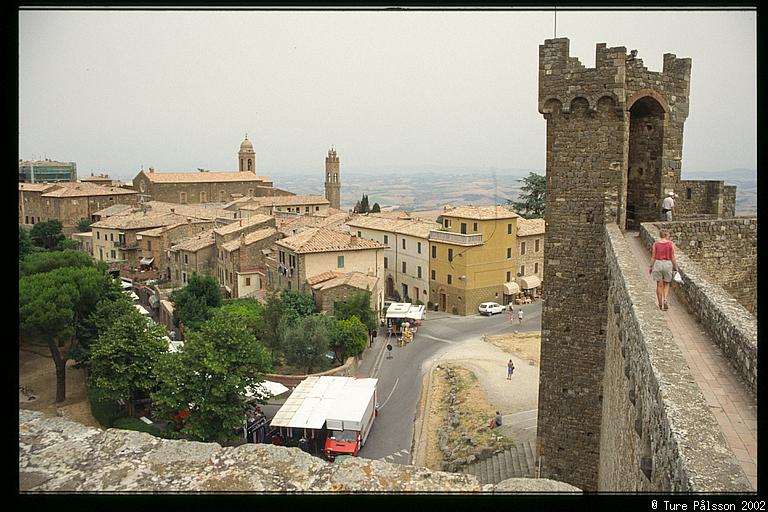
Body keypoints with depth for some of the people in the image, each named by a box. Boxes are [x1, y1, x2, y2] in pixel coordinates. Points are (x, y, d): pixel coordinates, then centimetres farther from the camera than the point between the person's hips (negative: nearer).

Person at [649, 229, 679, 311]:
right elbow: (672, 257, -4)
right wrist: (675, 267, 6)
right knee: (666, 284, 14)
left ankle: (660, 304, 12)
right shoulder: (671, 244, -6)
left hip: (658, 264, 1)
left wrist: (650, 267, 7)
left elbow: (653, 257, -1)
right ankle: (665, 300, -7)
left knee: (659, 285, 8)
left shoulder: (656, 243, -4)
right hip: (668, 264, -1)